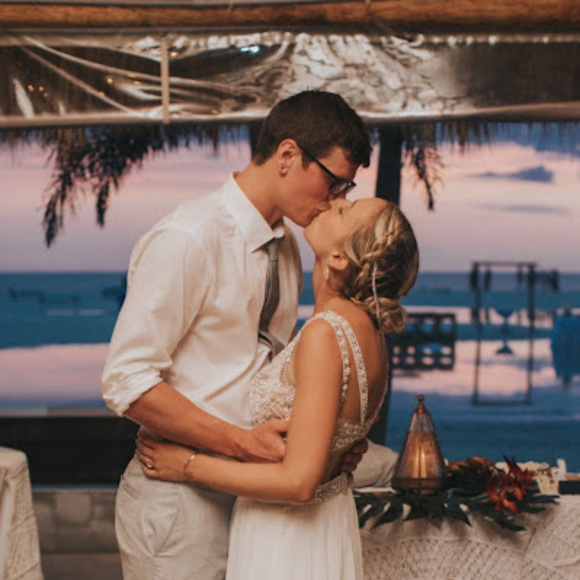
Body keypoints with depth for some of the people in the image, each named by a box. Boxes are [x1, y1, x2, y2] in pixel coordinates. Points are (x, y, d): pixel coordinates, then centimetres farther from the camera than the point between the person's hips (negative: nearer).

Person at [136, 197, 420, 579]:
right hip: (330, 519, 8)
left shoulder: (324, 335, -28)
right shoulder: (366, 327, -2)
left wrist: (190, 465, -19)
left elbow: (299, 482, -29)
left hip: (285, 537, -8)